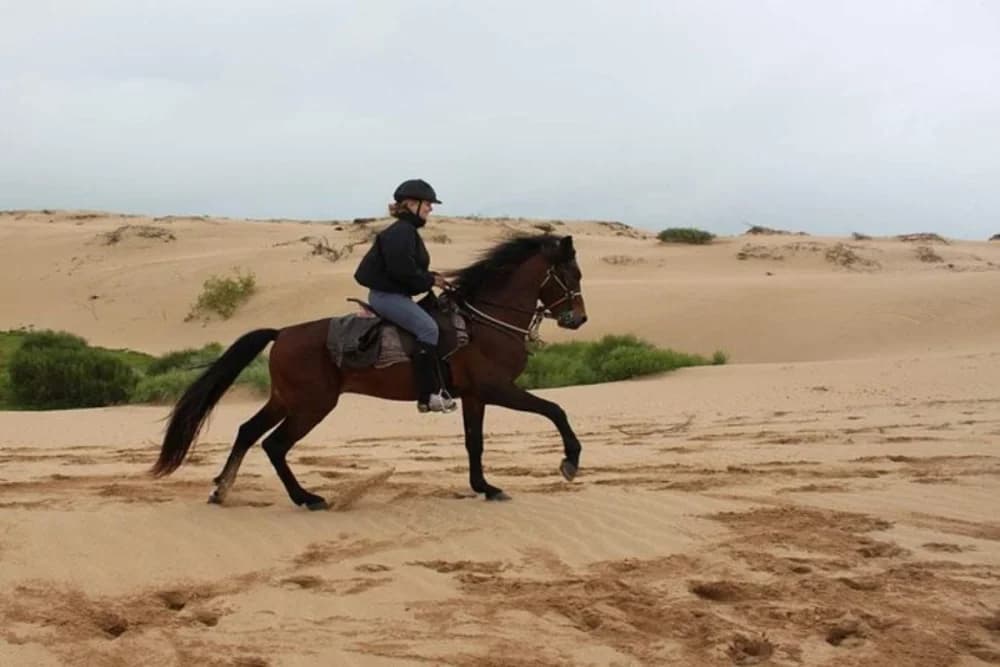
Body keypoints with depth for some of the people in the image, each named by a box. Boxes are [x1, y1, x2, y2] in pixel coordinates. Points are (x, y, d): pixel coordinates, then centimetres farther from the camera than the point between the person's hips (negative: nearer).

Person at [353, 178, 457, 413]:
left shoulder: (408, 231, 18)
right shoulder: (400, 232, -15)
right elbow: (403, 270, -25)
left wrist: (432, 277, 6)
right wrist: (430, 281, -14)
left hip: (395, 293, 11)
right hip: (387, 294, -11)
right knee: (428, 327, -23)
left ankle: (437, 387, 9)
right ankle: (428, 396, -24)